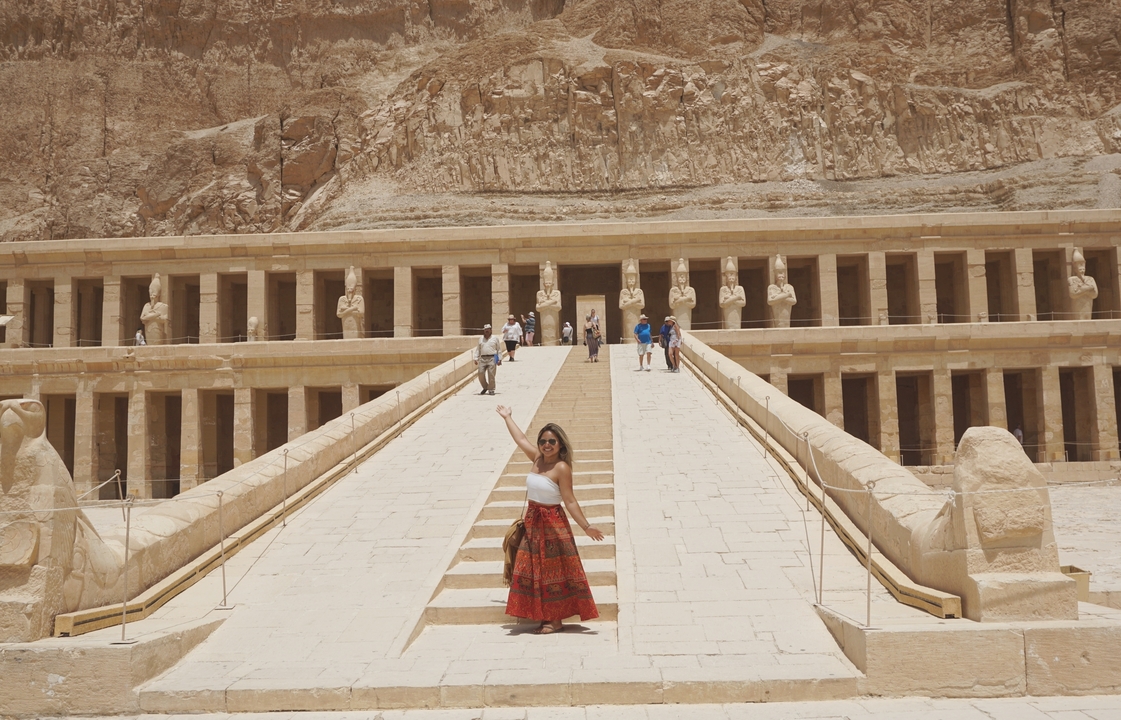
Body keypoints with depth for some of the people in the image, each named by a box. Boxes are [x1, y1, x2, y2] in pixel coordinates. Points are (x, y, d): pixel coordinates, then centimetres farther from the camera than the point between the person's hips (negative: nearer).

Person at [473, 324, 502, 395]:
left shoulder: (495, 338, 8)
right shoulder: (481, 339, 16)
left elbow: (499, 349, 7)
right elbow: (477, 349, 16)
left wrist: (500, 359, -1)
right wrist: (476, 359, 7)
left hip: (492, 359, -3)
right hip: (482, 359, 3)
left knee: (491, 375, -6)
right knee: (481, 374, -2)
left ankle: (491, 390, 2)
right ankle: (485, 387, 18)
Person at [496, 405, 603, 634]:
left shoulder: (562, 468, -15)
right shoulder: (537, 458, 5)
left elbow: (570, 501, -14)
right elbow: (520, 439, 20)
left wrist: (586, 526, -21)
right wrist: (506, 417, 33)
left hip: (552, 523, -7)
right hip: (532, 522, 7)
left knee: (553, 572, 0)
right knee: (532, 571, 8)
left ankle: (556, 620, 7)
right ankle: (544, 616, 16)